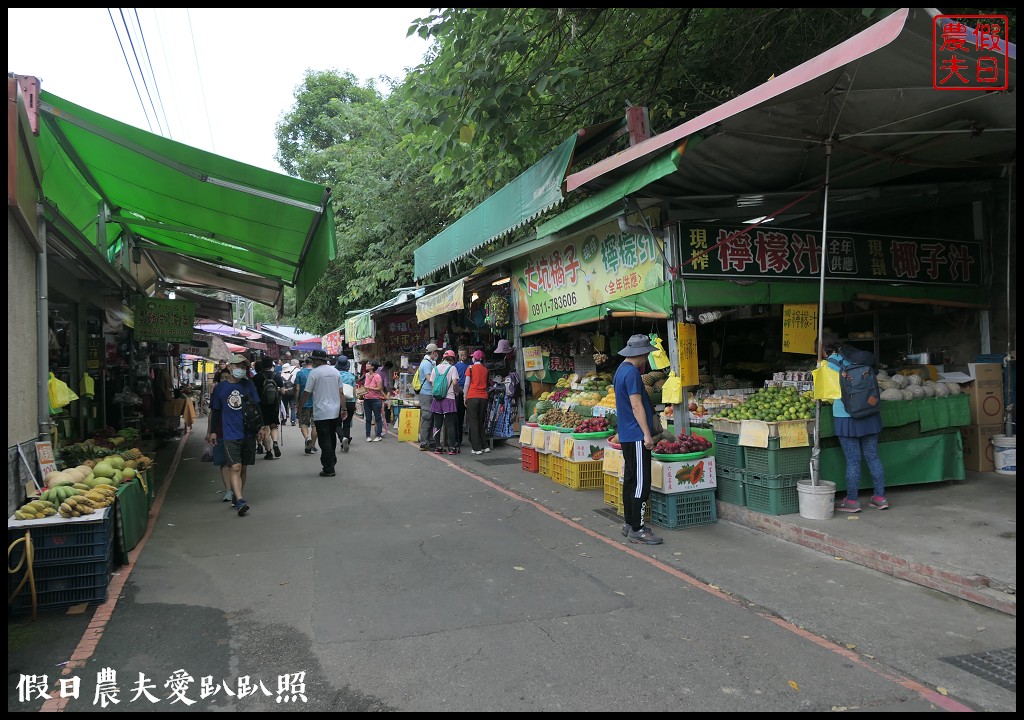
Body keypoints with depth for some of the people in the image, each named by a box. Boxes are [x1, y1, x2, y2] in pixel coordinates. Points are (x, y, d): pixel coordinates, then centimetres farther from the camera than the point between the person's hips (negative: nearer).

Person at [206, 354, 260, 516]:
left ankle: (237, 496, 26)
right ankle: (240, 501, -16)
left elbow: (256, 407, 7)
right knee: (235, 468, -12)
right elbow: (215, 411, 10)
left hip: (248, 434, 2)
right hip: (230, 435, -2)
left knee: (243, 468, 11)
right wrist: (213, 431, 9)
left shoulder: (249, 384, 4)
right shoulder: (219, 388, 3)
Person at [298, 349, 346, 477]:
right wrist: (343, 408, 10)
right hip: (335, 412, 6)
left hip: (321, 413, -6)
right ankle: (332, 463, 26)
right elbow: (341, 392, 8)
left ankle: (328, 469, 1)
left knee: (324, 441, -1)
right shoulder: (335, 372, 8)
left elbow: (306, 393, -8)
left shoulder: (314, 372, -9)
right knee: (332, 439, 17)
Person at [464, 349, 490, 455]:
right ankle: (485, 446, 11)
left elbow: (467, 384, -3)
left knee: (473, 422, 0)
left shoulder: (470, 368, -2)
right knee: (481, 423, 14)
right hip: (483, 397, 4)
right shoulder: (485, 369, 9)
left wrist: (465, 397, 3)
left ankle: (477, 448, -3)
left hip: (472, 397, -4)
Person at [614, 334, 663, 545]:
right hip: (636, 436, -11)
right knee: (641, 483, -7)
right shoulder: (632, 372, -16)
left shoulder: (621, 370, 15)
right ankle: (637, 529, -3)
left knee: (630, 480, 14)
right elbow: (637, 406, -20)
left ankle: (629, 524, 21)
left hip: (627, 435, 11)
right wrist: (647, 434, -19)